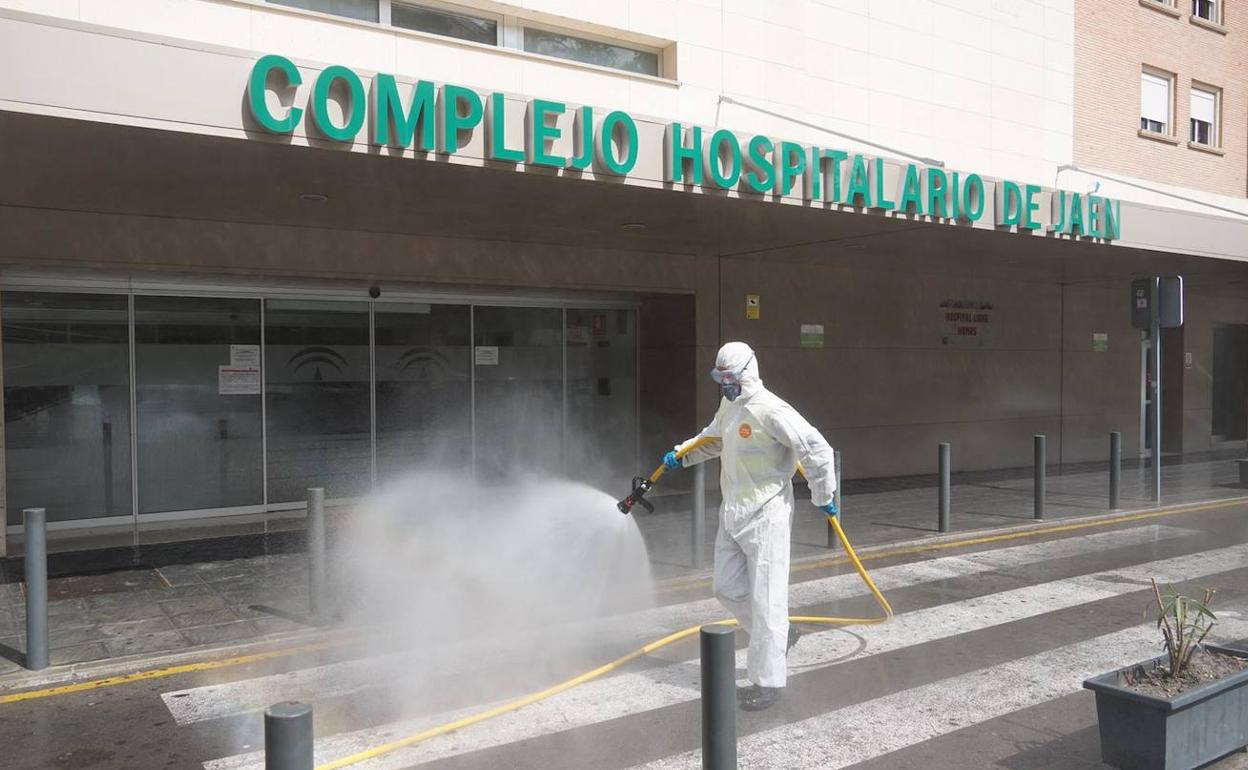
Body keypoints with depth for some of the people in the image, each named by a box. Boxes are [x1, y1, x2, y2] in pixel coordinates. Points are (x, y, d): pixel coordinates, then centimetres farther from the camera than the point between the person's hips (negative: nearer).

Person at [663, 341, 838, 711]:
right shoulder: (729, 406, 9)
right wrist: (682, 453, 13)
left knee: (765, 597, -3)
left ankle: (768, 681, 7)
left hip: (765, 514, -9)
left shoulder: (770, 410, -20)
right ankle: (779, 637, 35)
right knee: (728, 588, 14)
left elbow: (816, 449, -18)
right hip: (732, 513, 9)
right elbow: (712, 438, 29)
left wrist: (823, 497, -9)